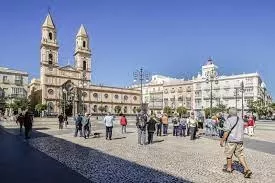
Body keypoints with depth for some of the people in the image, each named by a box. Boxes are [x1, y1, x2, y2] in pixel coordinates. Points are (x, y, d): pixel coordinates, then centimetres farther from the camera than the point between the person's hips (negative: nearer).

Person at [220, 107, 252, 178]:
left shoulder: (228, 120, -15)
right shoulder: (241, 120, 8)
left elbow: (226, 132, -18)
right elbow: (241, 130, 16)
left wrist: (222, 140, -13)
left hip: (231, 140, -6)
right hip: (240, 140, 6)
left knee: (229, 155, 10)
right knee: (240, 155, 11)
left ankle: (229, 168, 24)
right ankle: (247, 169, 1)